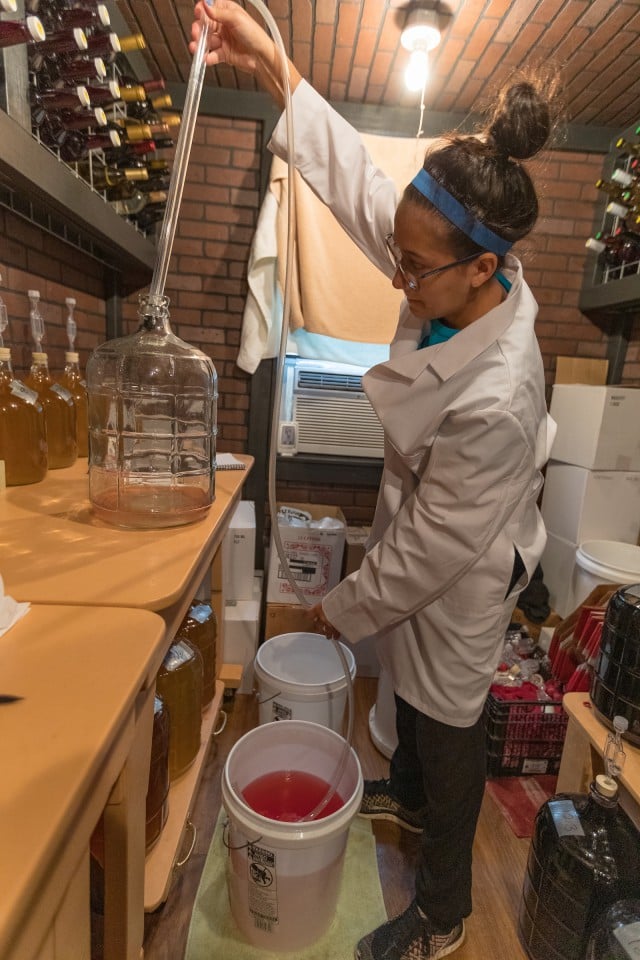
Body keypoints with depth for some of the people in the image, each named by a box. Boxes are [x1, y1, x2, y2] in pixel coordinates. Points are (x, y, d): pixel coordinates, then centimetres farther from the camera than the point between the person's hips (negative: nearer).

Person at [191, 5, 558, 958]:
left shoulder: (494, 402, -38)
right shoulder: (466, 278, -15)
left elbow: (432, 551, -27)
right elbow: (356, 183, -5)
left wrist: (341, 609, -11)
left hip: (455, 590, -7)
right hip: (417, 543, 7)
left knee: (449, 732, 18)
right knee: (409, 693, 31)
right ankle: (407, 794, 66)